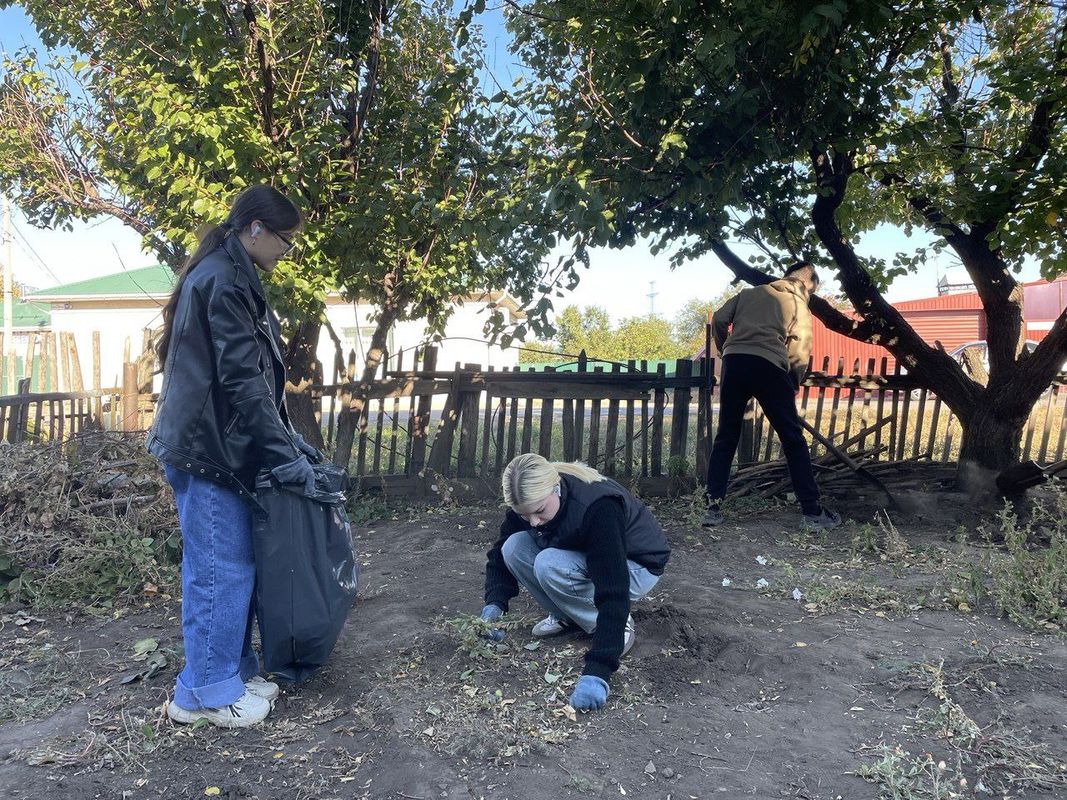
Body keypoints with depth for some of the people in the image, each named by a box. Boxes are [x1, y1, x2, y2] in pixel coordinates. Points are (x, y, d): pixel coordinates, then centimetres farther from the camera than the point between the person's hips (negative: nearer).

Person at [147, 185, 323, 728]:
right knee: (221, 570, -1)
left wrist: (286, 438, 17)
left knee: (235, 565, 14)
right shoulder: (222, 280, -15)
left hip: (223, 446, 10)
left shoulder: (231, 277, 16)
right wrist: (282, 452, -17)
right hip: (208, 448, -10)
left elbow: (256, 373, 19)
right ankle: (206, 693, 13)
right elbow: (241, 378, -20)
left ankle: (234, 672, 26)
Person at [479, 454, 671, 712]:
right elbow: (500, 554, -5)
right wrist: (494, 605, -23)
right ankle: (566, 616, 2)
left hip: (637, 566, -6)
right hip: (585, 558, 6)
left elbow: (613, 593, -41)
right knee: (515, 548, -18)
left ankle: (621, 625, -11)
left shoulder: (599, 507, -38)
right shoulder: (529, 502, -18)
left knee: (549, 565, -32)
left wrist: (595, 672, -46)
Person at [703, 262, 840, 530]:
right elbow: (800, 351, 7)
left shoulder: (749, 293, 24)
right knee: (793, 440, 6)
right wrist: (794, 384, 19)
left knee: (726, 437, 11)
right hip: (769, 367, -3)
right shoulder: (799, 305, 16)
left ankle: (713, 507, 6)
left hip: (734, 362, 3)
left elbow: (719, 320, 12)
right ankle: (812, 511, 8)